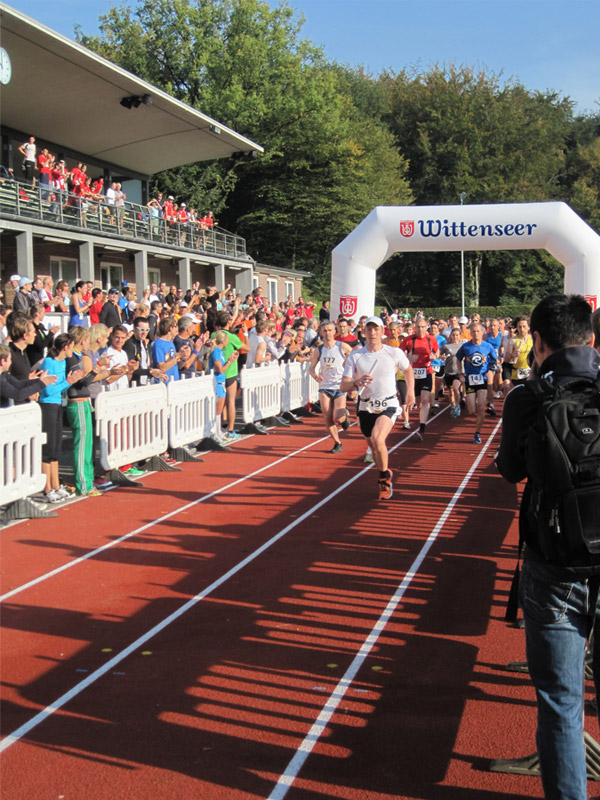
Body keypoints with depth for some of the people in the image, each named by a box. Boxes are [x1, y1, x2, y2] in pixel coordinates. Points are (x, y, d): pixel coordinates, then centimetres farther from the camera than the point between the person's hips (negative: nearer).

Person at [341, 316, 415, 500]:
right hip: (366, 407, 3)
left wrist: (410, 392, 18)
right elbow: (343, 387, -9)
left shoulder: (395, 353, -4)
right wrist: (357, 383, -29)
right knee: (374, 447, 15)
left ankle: (384, 476, -5)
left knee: (377, 439, -28)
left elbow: (408, 369, 18)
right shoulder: (354, 356, -3)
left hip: (388, 405, -3)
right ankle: (386, 477, 43)